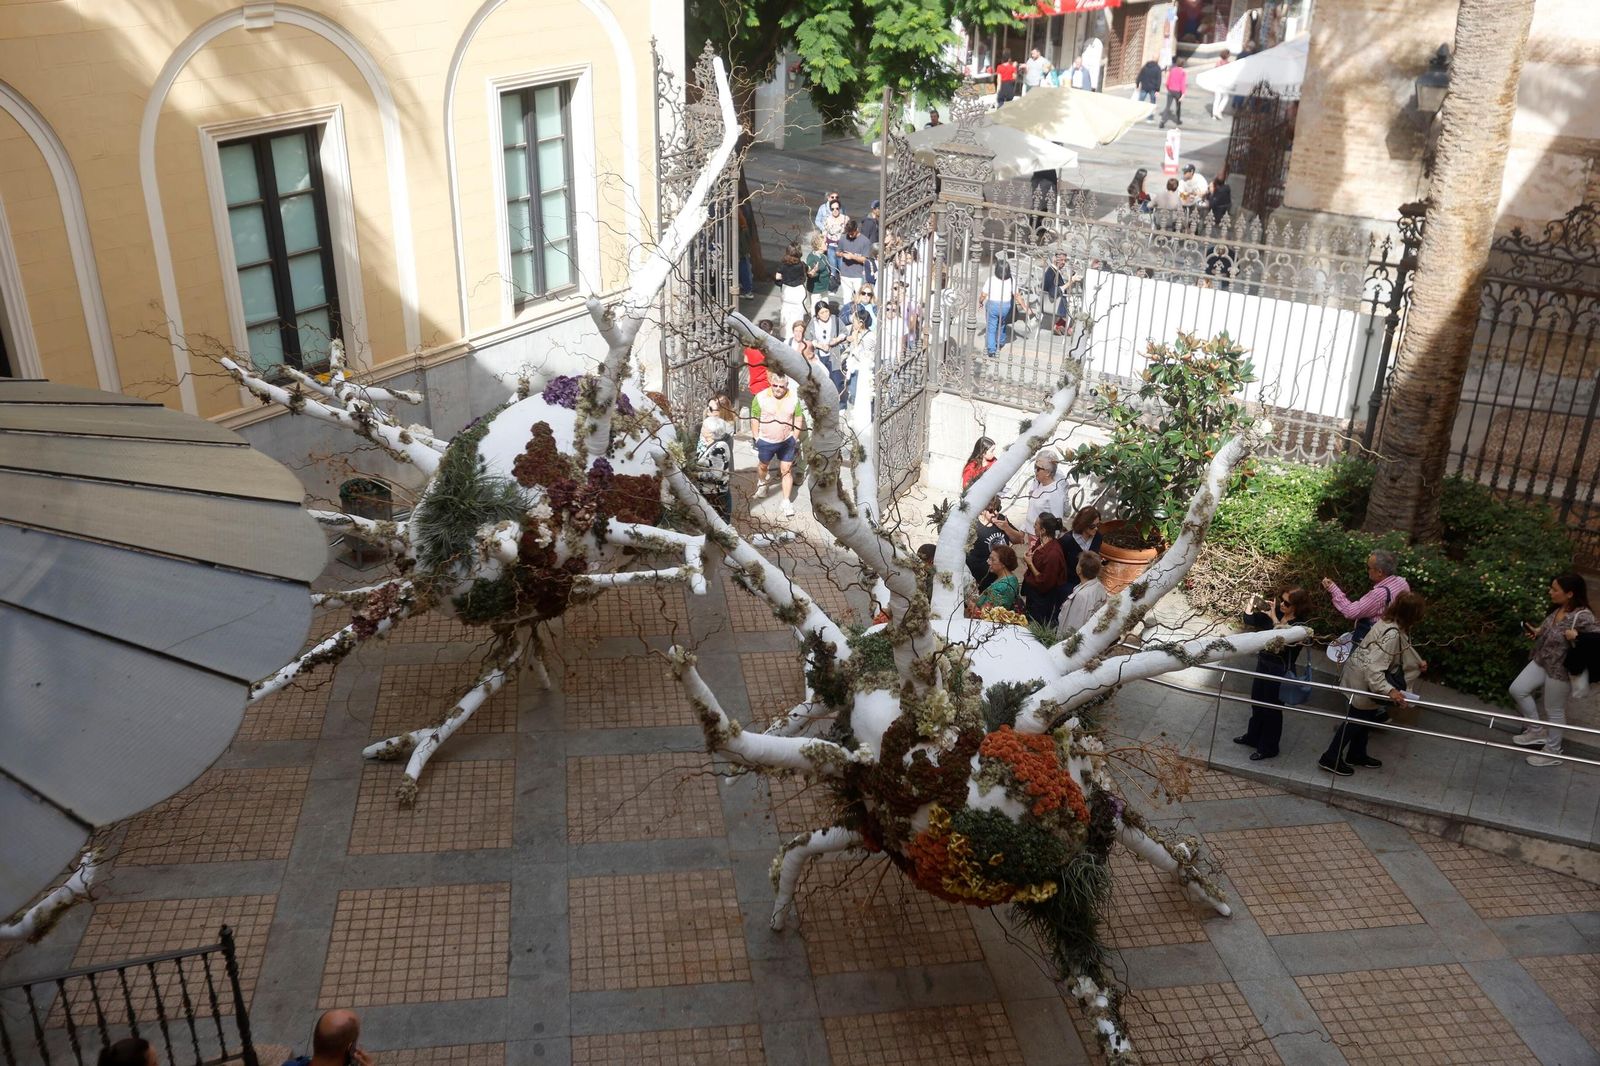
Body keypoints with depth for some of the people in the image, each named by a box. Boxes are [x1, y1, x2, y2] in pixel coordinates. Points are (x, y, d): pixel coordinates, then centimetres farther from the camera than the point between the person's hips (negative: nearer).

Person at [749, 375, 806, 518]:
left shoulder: (794, 398, -10)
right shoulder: (761, 398, -15)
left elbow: (798, 418, 1)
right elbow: (754, 419, -7)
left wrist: (795, 438, 1)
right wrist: (756, 439, -6)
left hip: (787, 442, 0)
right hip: (766, 441, 0)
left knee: (786, 470, 1)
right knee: (763, 465, 23)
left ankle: (786, 502, 10)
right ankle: (761, 482, 55)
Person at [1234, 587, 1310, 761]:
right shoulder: (1276, 612, -5)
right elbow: (1249, 620, 3)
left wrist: (1274, 619, -33)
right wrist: (1252, 606, -15)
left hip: (1280, 671, -7)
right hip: (1263, 663, 7)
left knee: (1272, 708, 7)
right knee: (1257, 702, 21)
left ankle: (1268, 748, 24)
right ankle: (1253, 737, 42)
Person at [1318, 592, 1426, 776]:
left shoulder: (1389, 623, -3)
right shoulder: (1392, 634, -33)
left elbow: (1404, 646, 17)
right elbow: (1374, 667, -38)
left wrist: (1418, 662, 27)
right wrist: (1389, 690, -45)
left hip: (1363, 675, 10)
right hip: (1362, 680, -10)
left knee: (1366, 715, 23)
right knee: (1356, 718, 6)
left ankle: (1356, 755, 41)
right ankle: (1330, 758, 19)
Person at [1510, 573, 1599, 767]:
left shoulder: (1583, 617, -27)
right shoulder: (1558, 609, -2)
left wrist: (1577, 636, -32)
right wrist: (1537, 631, 2)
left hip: (1560, 670, -8)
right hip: (1541, 662, 8)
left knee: (1554, 711, 8)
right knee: (1517, 690, 10)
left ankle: (1552, 752, 28)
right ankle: (1537, 730, 28)